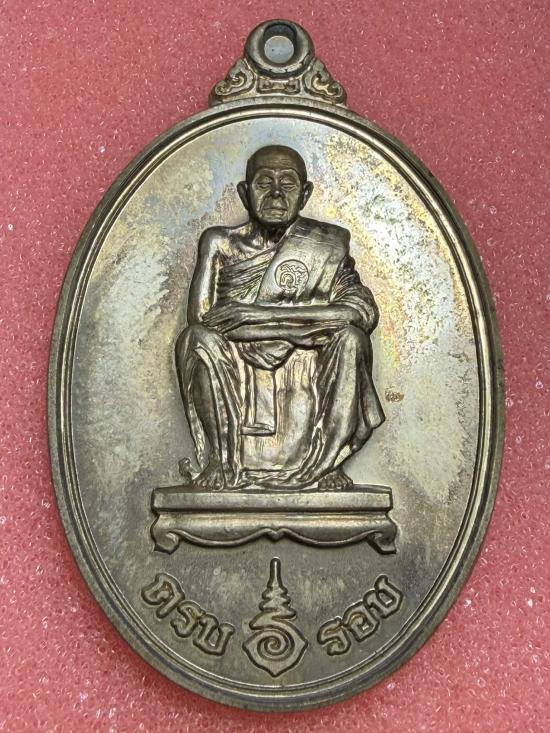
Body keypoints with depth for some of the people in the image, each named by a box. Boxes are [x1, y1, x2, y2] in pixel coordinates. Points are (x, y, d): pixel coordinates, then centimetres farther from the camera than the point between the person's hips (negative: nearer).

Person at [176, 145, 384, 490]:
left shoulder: (327, 245, 4)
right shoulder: (221, 243, 5)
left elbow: (364, 310, -13)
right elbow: (200, 315, -7)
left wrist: (262, 313, -19)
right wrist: (297, 328, -16)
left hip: (305, 391, 0)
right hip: (239, 390, 0)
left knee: (351, 338, -24)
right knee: (197, 338, -24)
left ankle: (327, 464, -14)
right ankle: (222, 463, -14)